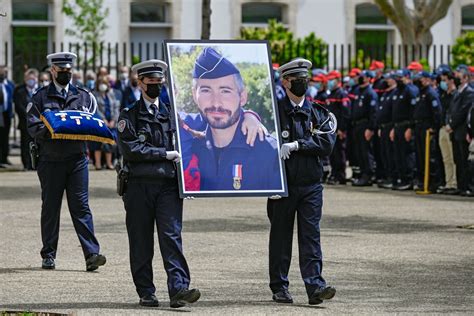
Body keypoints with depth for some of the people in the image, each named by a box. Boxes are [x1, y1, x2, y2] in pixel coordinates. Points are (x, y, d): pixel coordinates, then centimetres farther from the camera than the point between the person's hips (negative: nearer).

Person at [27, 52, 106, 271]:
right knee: (50, 208, 6)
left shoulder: (83, 96, 13)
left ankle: (91, 254, -11)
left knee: (81, 207, -5)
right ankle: (48, 256, 15)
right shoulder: (41, 97, 6)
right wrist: (51, 129, -20)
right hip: (50, 160, -1)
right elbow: (33, 127, -2)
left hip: (77, 159, 1)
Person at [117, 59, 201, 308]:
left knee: (172, 236, -10)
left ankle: (178, 289, -18)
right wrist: (165, 154, -11)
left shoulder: (171, 112, 15)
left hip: (168, 185, 2)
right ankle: (146, 293, 10)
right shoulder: (129, 115, 4)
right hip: (139, 185, -2)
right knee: (141, 242, 3)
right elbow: (130, 148, -9)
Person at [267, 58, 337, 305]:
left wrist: (296, 145, -15)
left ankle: (315, 286, -9)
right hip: (283, 185, -2)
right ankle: (279, 288, 13)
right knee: (280, 238, 5)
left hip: (311, 185, 2)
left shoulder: (317, 113, 9)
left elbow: (327, 143, -4)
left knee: (310, 236, -4)